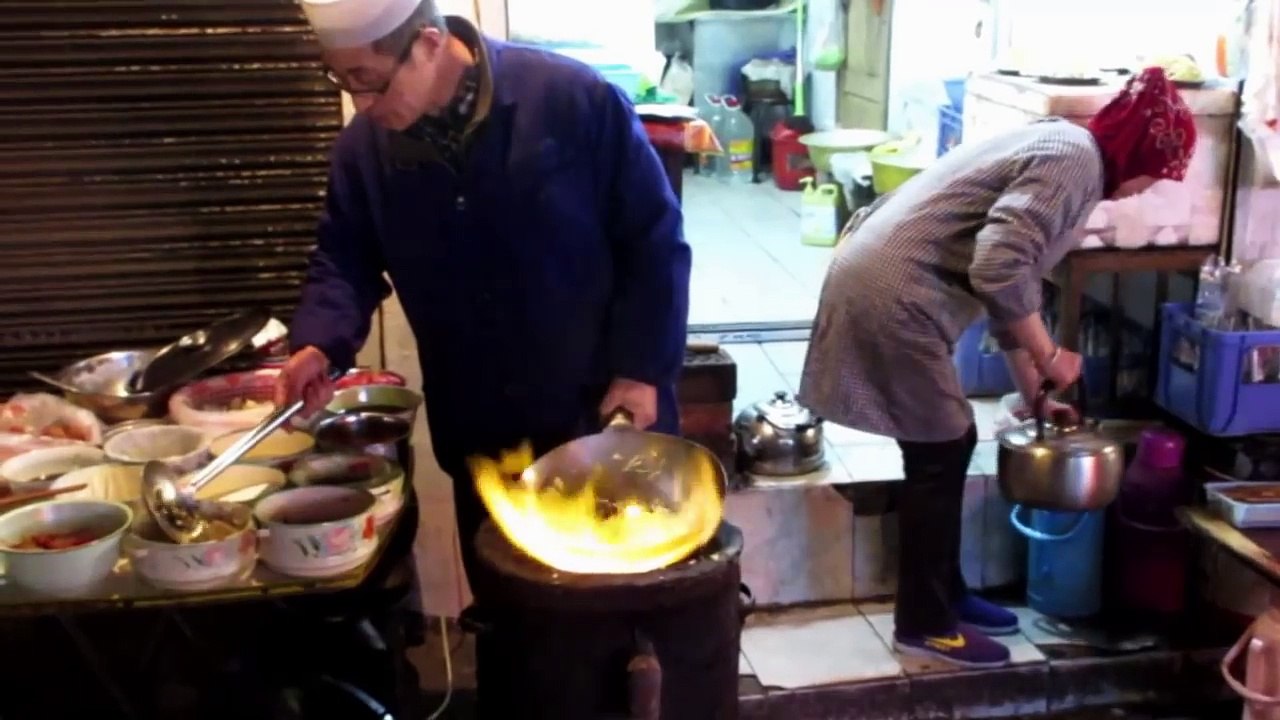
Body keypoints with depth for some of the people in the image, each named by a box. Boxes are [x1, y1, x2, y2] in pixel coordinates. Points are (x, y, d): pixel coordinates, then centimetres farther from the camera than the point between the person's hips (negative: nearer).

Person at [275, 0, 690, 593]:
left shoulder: (575, 100, -17)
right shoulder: (364, 148, -4)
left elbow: (653, 238, -11)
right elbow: (345, 260, 7)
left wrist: (642, 369, -14)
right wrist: (319, 343, -13)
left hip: (605, 413, -3)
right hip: (482, 437, 4)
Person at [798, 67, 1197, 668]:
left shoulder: (1061, 152, 20)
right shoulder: (1075, 159, -12)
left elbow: (1009, 275, 25)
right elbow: (999, 271, -23)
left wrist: (1034, 391, 28)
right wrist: (1050, 357, -8)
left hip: (887, 284, 10)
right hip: (892, 295, -10)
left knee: (948, 444, 17)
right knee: (939, 455, 0)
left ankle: (945, 595, 31)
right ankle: (924, 624, 14)